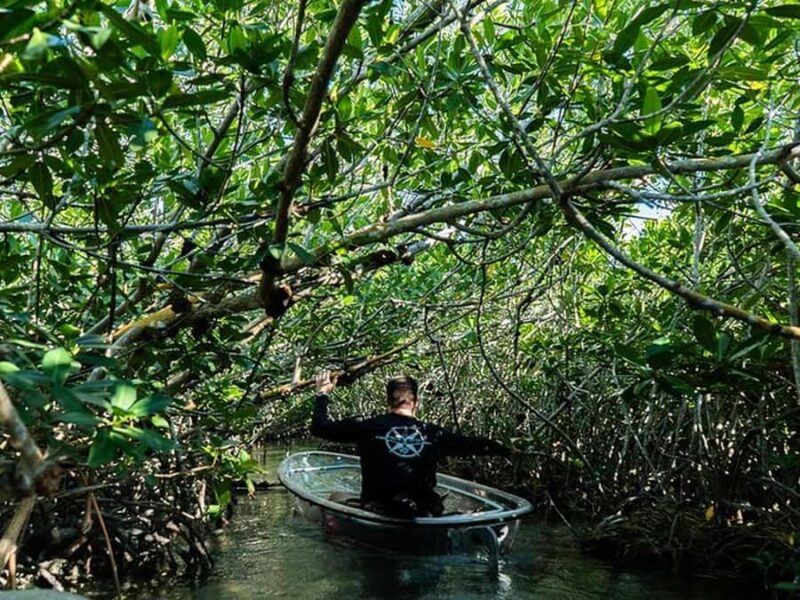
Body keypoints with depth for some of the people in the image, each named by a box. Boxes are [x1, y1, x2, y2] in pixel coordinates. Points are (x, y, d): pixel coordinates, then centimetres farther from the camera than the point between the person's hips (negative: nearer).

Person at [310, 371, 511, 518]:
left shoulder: (368, 426, -6)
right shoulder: (432, 433, -1)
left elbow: (320, 427, 1)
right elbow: (473, 445, 12)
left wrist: (322, 393, 16)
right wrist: (504, 449, 30)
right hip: (424, 517, 2)